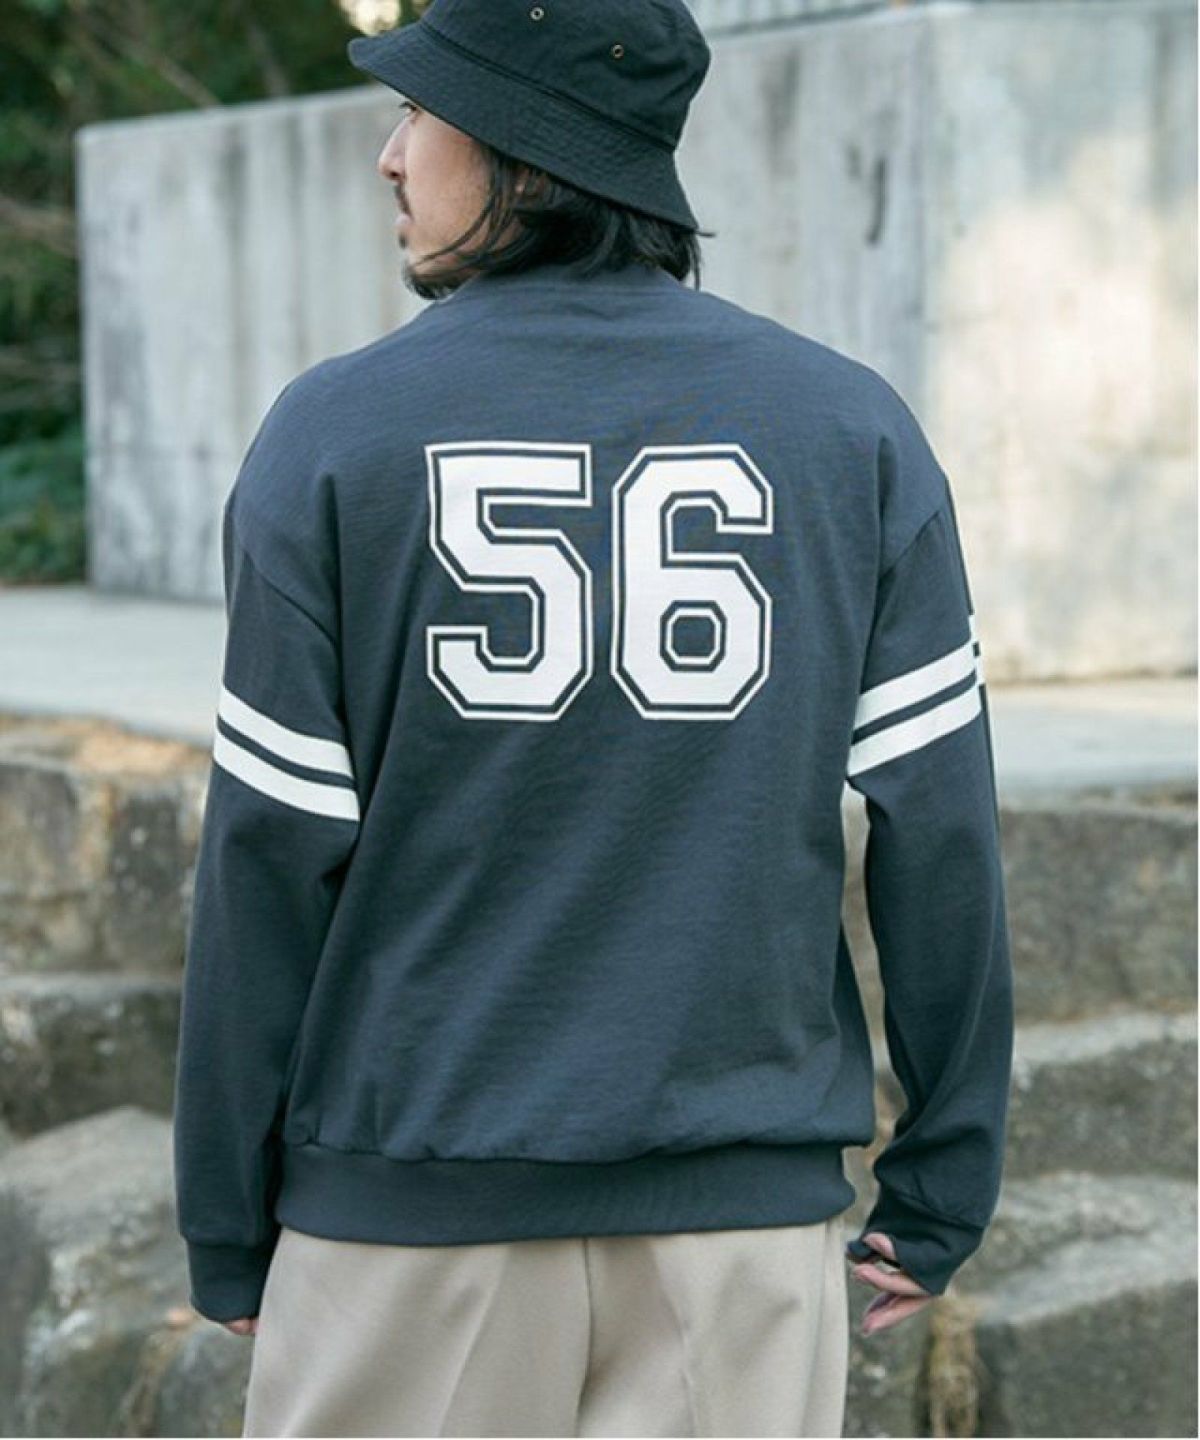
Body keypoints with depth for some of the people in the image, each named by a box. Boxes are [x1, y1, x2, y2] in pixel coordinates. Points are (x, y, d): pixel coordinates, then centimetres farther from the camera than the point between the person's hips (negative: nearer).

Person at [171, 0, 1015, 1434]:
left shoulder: (332, 432, -4)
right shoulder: (854, 428, 2)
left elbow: (270, 858, -4)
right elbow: (939, 823, -2)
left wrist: (227, 1228, 4)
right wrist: (944, 1179, 6)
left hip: (409, 1207, -1)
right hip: (748, 1206, 2)